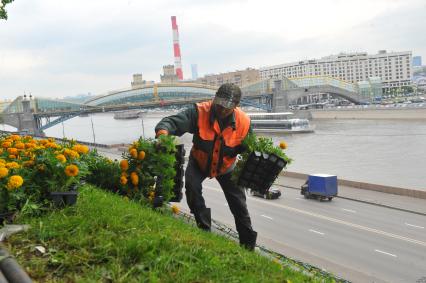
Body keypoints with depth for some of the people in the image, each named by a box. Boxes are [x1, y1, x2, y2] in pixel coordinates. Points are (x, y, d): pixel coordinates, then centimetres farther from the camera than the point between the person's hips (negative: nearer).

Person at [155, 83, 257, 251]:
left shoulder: (244, 122, -24)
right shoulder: (200, 112, -31)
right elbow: (172, 122, -42)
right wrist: (163, 132, -64)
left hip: (226, 167, 1)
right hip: (199, 162, -1)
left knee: (238, 204, 3)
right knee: (192, 187, -25)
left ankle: (248, 244, 22)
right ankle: (204, 229, -1)